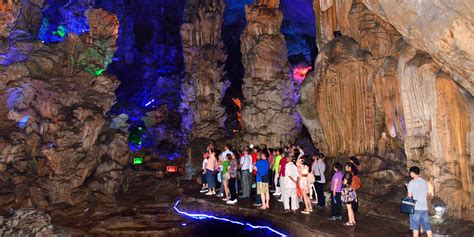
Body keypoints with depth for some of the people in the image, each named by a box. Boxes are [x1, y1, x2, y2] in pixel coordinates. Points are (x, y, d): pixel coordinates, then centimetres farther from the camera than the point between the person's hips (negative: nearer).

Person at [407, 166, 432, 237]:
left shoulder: (412, 183, -10)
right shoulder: (425, 182, 7)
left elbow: (409, 196, -12)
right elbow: (428, 194, 15)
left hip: (415, 208, -5)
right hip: (424, 208, 5)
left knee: (415, 228, 1)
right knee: (427, 227, 10)